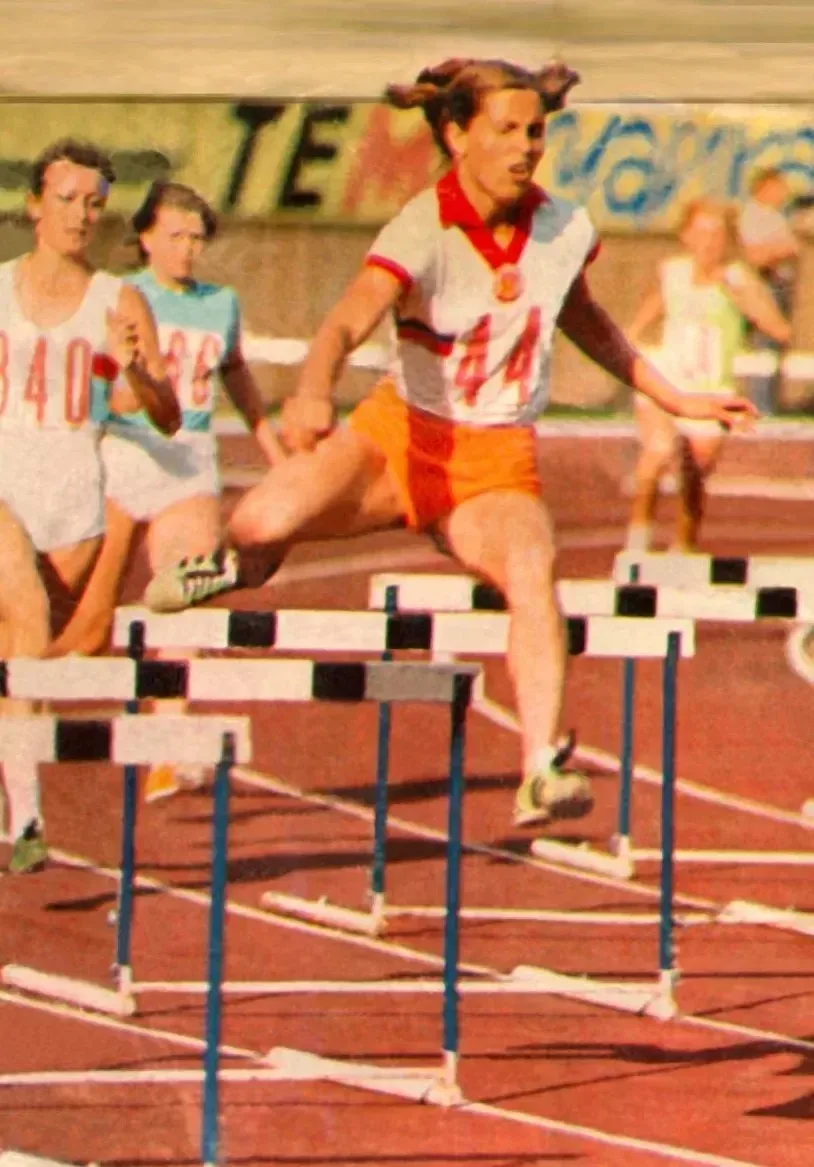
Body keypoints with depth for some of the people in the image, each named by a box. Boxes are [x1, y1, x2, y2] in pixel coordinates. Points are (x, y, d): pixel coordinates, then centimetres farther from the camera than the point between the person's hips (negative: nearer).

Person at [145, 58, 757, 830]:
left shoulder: (564, 230, -1)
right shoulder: (423, 232, -17)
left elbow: (586, 323, 22)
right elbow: (347, 324, -35)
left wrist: (673, 399, 24)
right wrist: (312, 393, -56)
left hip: (497, 461, 2)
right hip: (401, 433, -2)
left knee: (531, 570, -32)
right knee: (266, 520, -25)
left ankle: (541, 774, -34)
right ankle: (238, 562, 16)